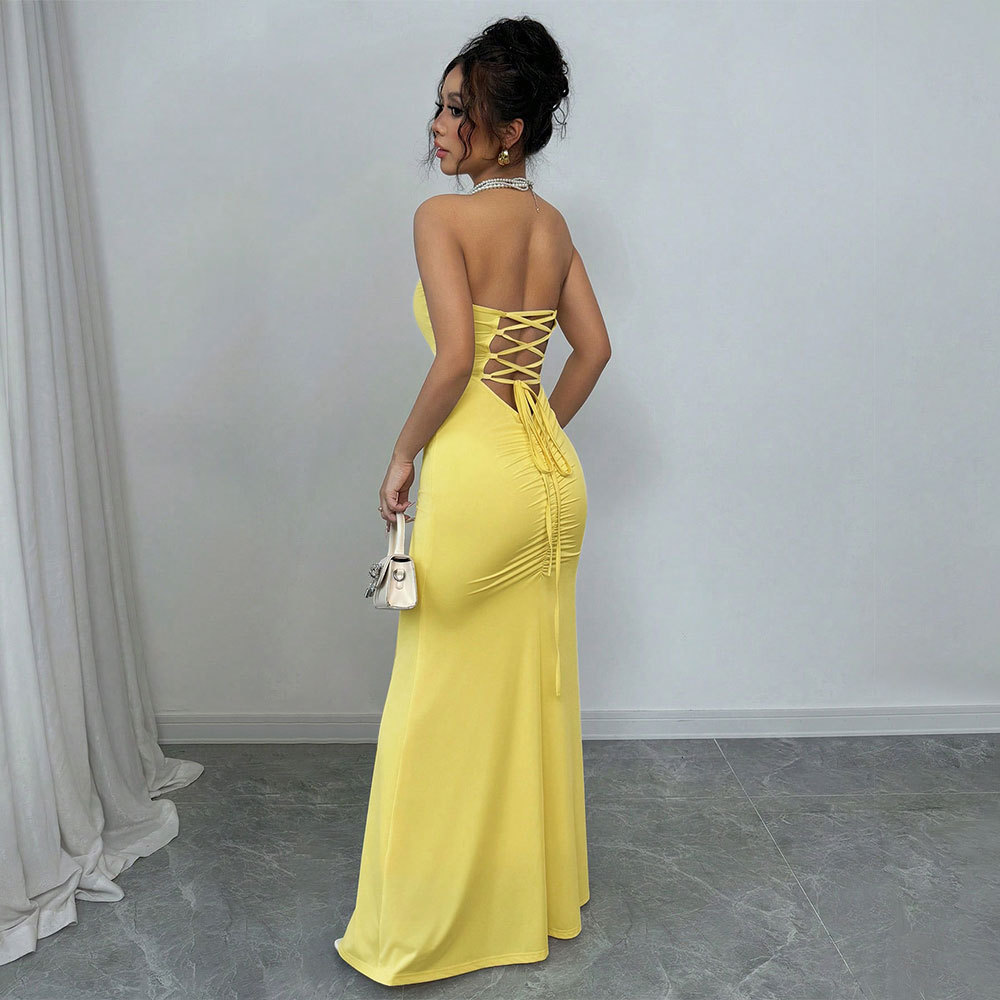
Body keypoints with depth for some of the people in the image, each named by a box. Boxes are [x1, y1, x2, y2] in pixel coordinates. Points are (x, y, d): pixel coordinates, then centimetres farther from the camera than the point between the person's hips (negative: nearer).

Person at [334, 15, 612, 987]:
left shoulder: (442, 217, -10)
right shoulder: (553, 224, 11)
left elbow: (455, 357, -19)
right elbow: (594, 347, 13)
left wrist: (402, 458, -7)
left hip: (476, 478, -7)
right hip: (552, 474, 7)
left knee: (445, 702, 5)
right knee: (536, 689, 18)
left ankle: (423, 925, 21)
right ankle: (539, 897, 35)